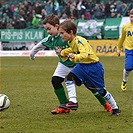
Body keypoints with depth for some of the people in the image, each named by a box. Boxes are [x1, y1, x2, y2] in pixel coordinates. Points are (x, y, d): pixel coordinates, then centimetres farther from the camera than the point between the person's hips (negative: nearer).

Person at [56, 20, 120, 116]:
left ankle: (115, 108, 19)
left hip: (93, 67, -8)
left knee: (100, 90, 1)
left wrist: (75, 57, -57)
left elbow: (84, 54, -40)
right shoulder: (71, 42, 3)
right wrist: (62, 53, 15)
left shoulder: (79, 41, -25)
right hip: (82, 66, 8)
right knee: (70, 77, -17)